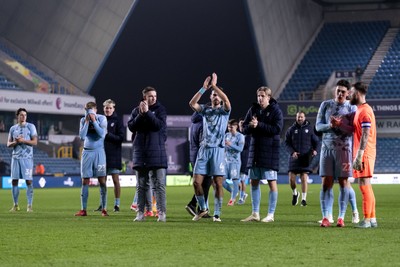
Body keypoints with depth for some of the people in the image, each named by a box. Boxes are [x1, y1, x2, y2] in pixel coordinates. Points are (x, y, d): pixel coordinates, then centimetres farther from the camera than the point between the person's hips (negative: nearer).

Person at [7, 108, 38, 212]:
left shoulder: (31, 126, 3)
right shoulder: (13, 128, 13)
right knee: (14, 180, 2)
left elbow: (35, 142, -3)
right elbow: (8, 144, 12)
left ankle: (29, 205, -5)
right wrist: (15, 142, -8)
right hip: (15, 157, 4)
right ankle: (15, 205, 11)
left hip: (27, 157, -3)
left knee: (29, 181, -8)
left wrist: (23, 141, -15)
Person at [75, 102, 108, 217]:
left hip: (99, 151, -3)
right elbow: (82, 136, -5)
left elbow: (102, 134, -15)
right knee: (85, 181, 1)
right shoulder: (83, 120, 5)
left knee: (102, 180, -5)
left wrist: (94, 121, -15)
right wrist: (87, 122, -9)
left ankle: (104, 209, 0)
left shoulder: (102, 119, -3)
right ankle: (83, 209, 4)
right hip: (87, 151, 3)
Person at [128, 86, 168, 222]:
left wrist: (147, 112, -17)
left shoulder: (160, 109, 2)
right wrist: (140, 115, -12)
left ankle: (162, 213, -6)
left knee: (159, 184, -6)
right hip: (140, 152, 3)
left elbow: (159, 125, -13)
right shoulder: (136, 110, 10)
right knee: (141, 185, 7)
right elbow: (131, 127, -1)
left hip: (156, 151, -3)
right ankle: (140, 213, 11)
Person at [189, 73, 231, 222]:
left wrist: (214, 85, -13)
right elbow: (192, 103, -5)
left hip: (218, 149, -3)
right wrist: (204, 88, -11)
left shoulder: (224, 111, 5)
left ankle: (217, 214, 1)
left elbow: (226, 100, -17)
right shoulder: (205, 110, 13)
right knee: (196, 182, -2)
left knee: (218, 183, -5)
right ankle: (202, 208, 16)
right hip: (204, 149, 3)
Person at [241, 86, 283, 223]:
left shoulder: (275, 110, -5)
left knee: (272, 182, -3)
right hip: (255, 147, 6)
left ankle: (271, 214, 2)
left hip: (270, 149, -6)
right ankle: (255, 214, 13)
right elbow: (245, 128, 10)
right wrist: (251, 126, -13)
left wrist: (259, 125, -18)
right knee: (254, 181, 6)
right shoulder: (253, 109, 10)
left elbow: (277, 129, -16)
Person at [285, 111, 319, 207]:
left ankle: (304, 199, 2)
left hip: (306, 158, -1)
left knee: (304, 178, -7)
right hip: (294, 157, 1)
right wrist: (292, 152, -12)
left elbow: (316, 141, 9)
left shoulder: (310, 128, 5)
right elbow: (287, 143, 5)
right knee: (291, 178, -3)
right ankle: (294, 193, 25)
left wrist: (315, 150, -10)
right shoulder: (291, 129, 7)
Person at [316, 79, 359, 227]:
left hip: (343, 148, -2)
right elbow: (318, 126, 6)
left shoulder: (351, 107, 3)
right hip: (327, 147, 2)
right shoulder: (326, 105, 10)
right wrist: (329, 126, -13)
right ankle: (326, 217, -3)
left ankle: (341, 217, 5)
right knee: (326, 182, -3)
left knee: (343, 182, -1)